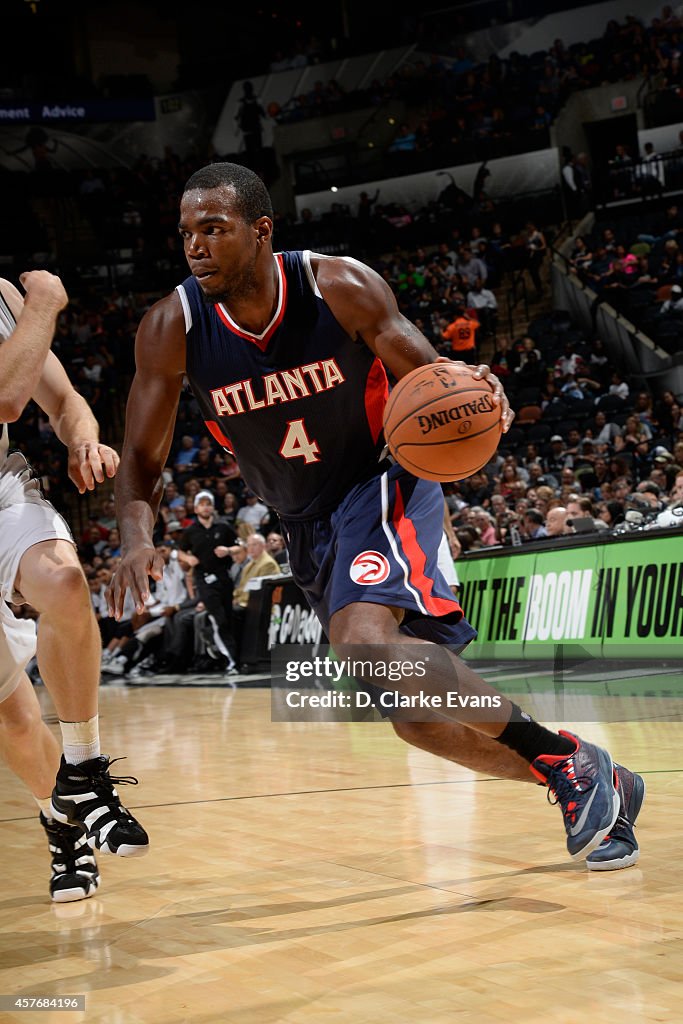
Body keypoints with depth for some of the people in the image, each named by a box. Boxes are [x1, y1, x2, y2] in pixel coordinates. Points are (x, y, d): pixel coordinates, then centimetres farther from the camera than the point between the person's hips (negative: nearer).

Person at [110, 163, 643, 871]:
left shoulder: (340, 287, -19)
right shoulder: (171, 328, -12)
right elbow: (141, 461, -5)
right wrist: (137, 538, -26)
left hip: (383, 486, -5)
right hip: (307, 524, 5)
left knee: (366, 642, -33)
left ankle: (567, 762, -22)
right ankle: (599, 791, 21)